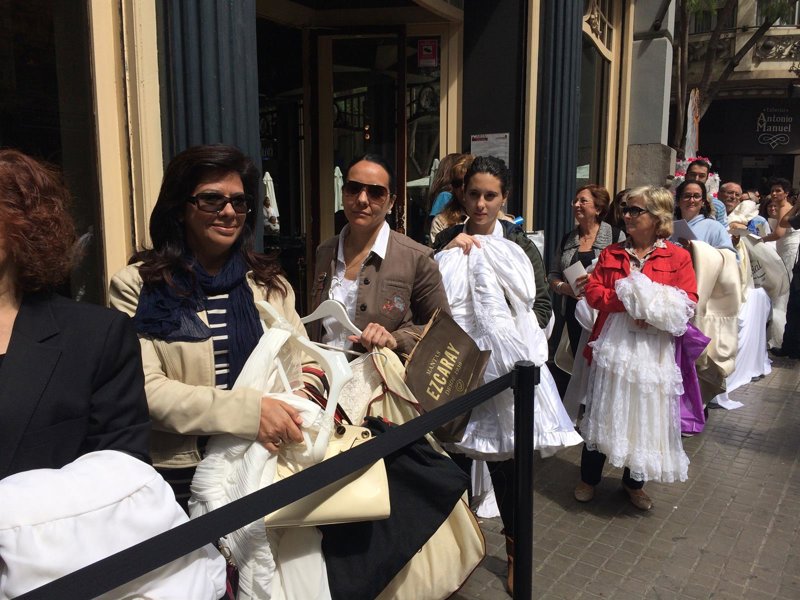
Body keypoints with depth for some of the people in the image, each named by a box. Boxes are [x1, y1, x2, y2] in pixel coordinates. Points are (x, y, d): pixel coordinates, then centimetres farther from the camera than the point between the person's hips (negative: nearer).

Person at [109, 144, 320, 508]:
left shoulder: (268, 282, 10)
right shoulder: (136, 286, -2)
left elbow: (304, 360, 8)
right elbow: (146, 390, -12)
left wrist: (302, 397, -15)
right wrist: (248, 411, -23)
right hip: (179, 473, -2)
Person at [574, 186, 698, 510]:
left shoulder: (677, 257, 1)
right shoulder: (611, 253, 7)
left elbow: (688, 301, -5)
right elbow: (593, 292, -2)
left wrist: (654, 308, -20)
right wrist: (628, 301, -16)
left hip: (653, 349, -1)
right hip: (613, 346, 1)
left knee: (645, 415, 8)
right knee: (602, 411, 8)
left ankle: (634, 482, 29)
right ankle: (589, 478, 25)